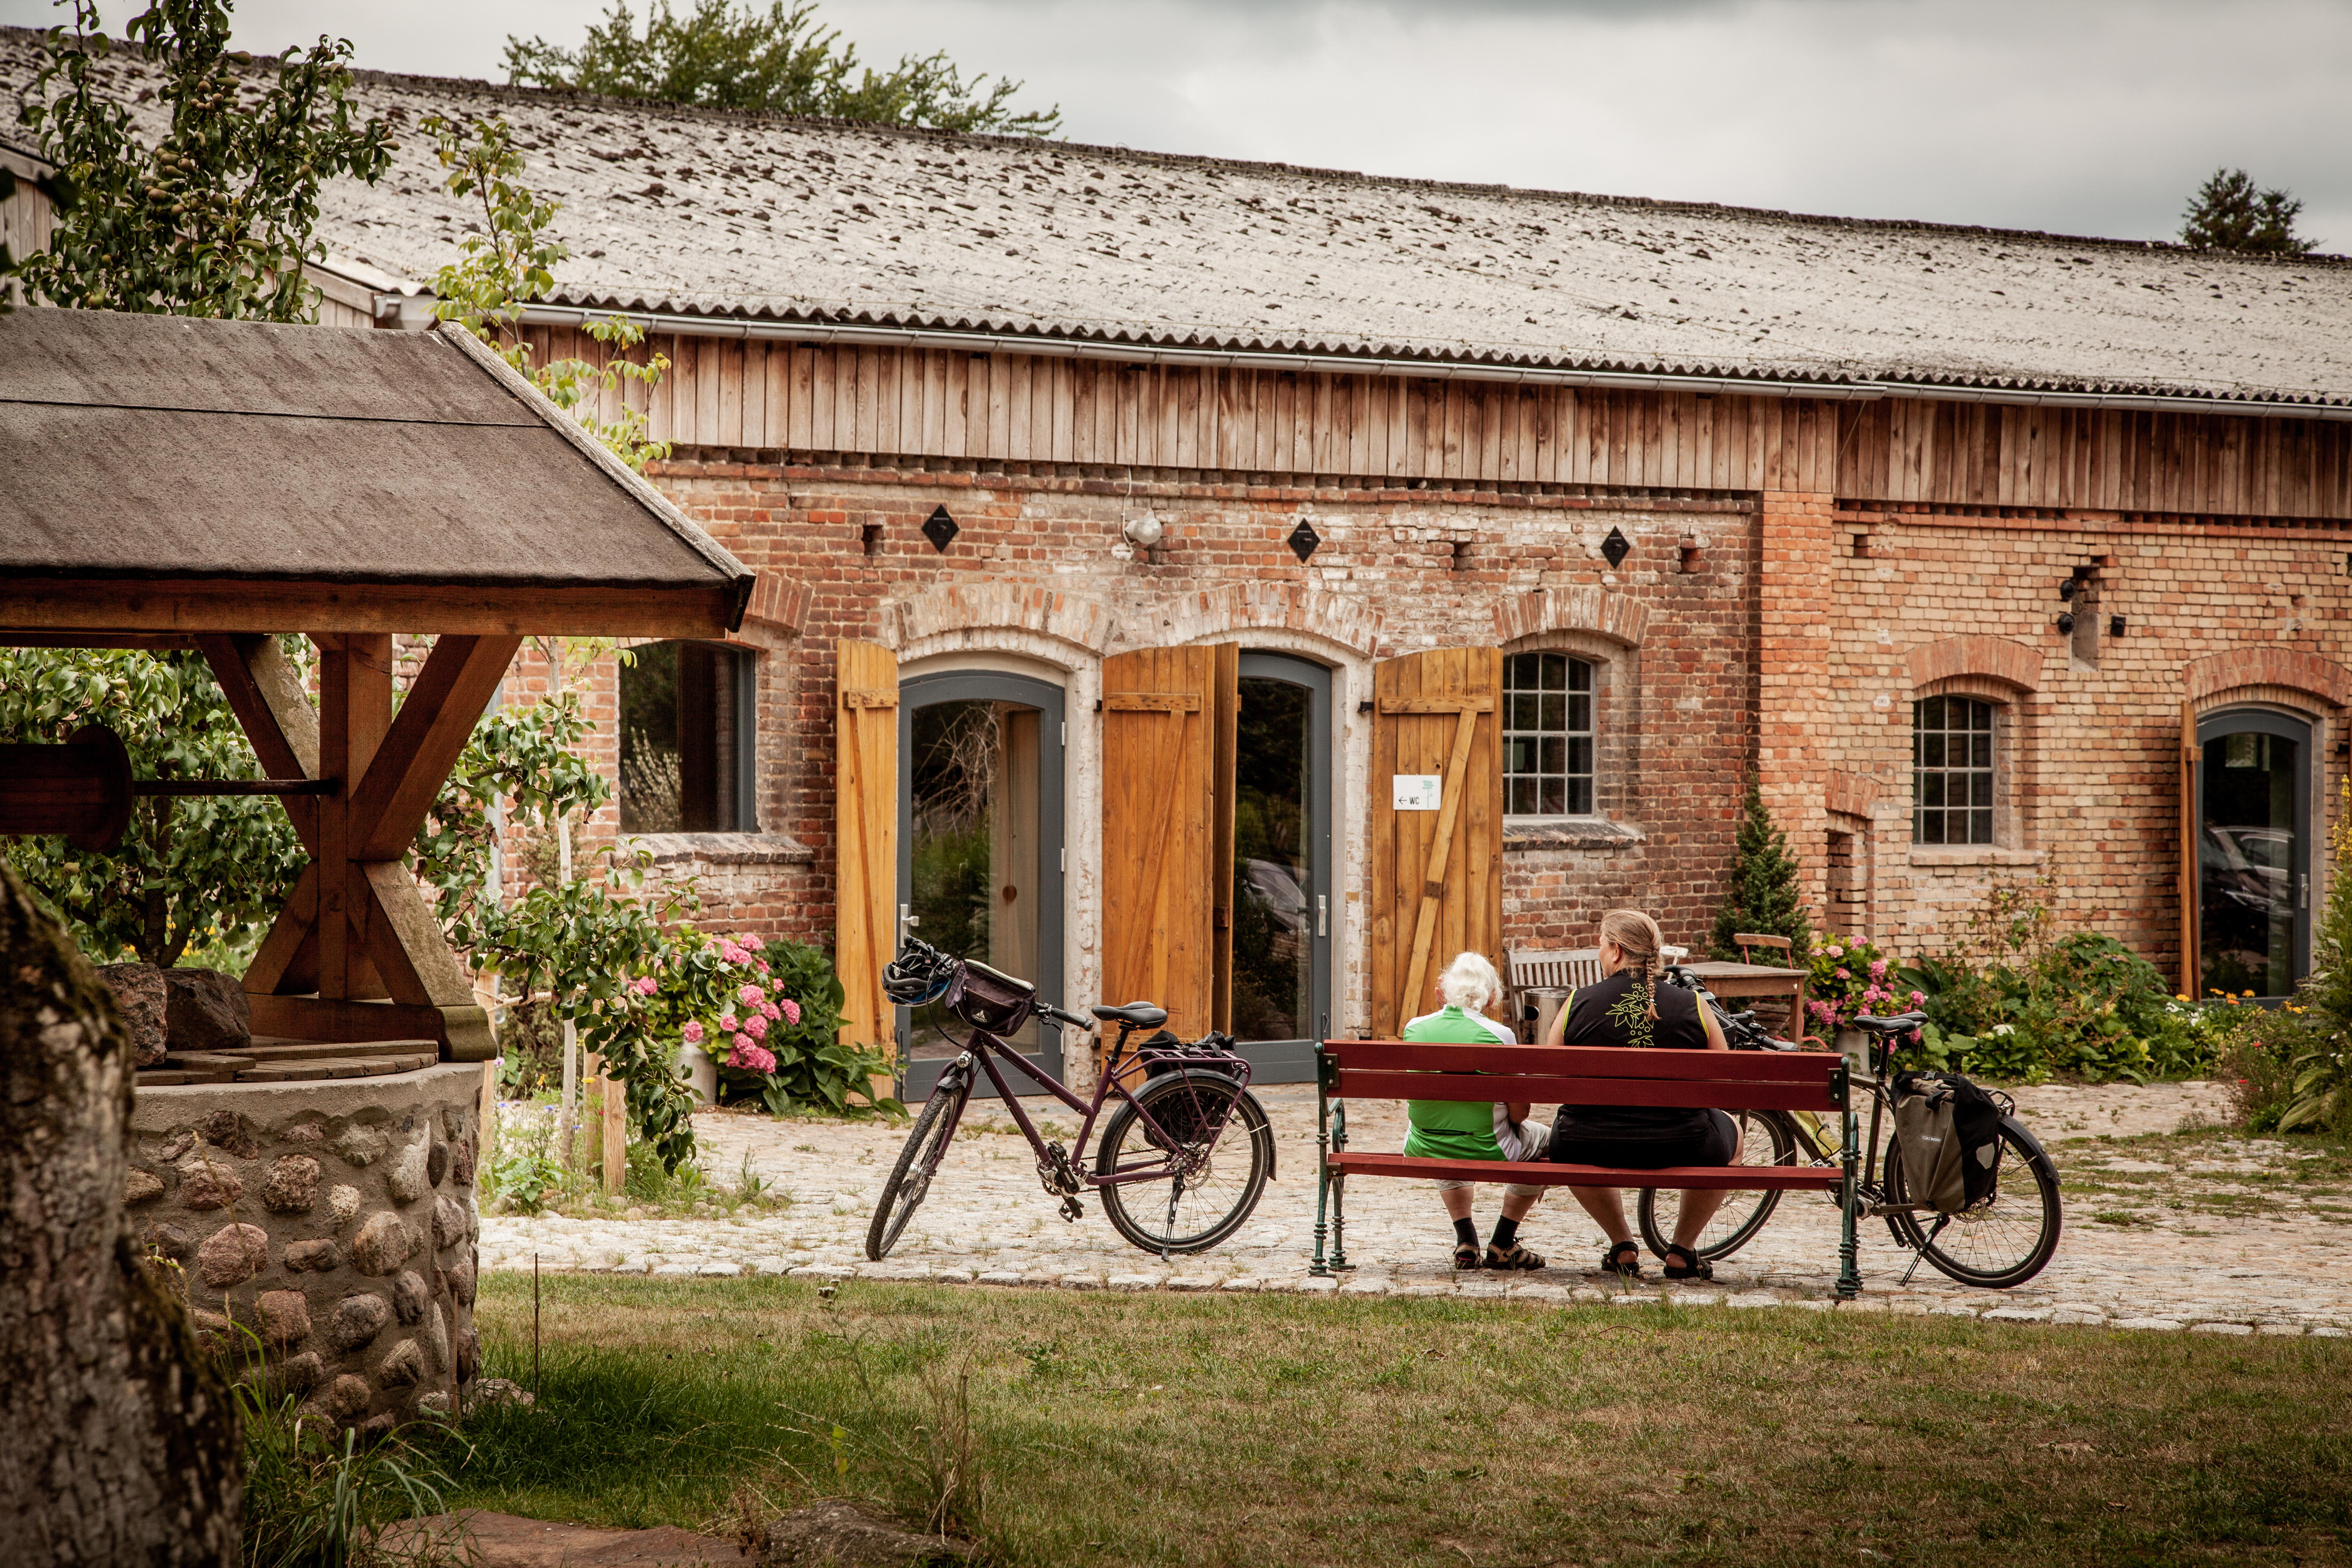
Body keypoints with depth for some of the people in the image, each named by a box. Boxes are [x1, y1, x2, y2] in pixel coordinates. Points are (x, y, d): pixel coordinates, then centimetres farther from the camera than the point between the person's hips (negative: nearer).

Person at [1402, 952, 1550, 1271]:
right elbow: (1519, 1113, -9)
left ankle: (1465, 1241, 30)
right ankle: (1502, 1244, 25)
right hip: (1486, 1152, -4)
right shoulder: (1499, 1035, -15)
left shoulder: (1415, 1028, -5)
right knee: (1544, 1140, 27)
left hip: (1423, 1150, 4)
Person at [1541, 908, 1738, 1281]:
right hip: (1680, 1149, 0)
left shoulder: (1578, 1003, -2)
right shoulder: (1693, 1007, -1)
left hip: (1591, 1149, 0)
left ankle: (1622, 1246, 33)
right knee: (1731, 1132, 33)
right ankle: (1682, 1251, 32)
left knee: (1562, 1131, 38)